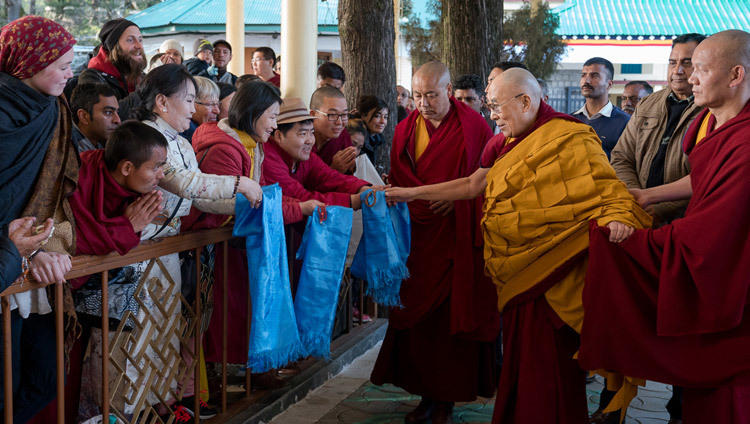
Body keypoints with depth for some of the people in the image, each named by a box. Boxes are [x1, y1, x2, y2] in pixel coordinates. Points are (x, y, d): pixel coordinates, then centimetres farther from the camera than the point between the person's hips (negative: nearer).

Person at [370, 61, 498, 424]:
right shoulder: (406, 130, 8)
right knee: (418, 315, 3)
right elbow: (399, 181, 12)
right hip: (418, 237, 3)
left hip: (458, 239, -3)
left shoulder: (472, 126, -2)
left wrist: (458, 197, -11)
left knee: (453, 315, 0)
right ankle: (426, 394, 14)